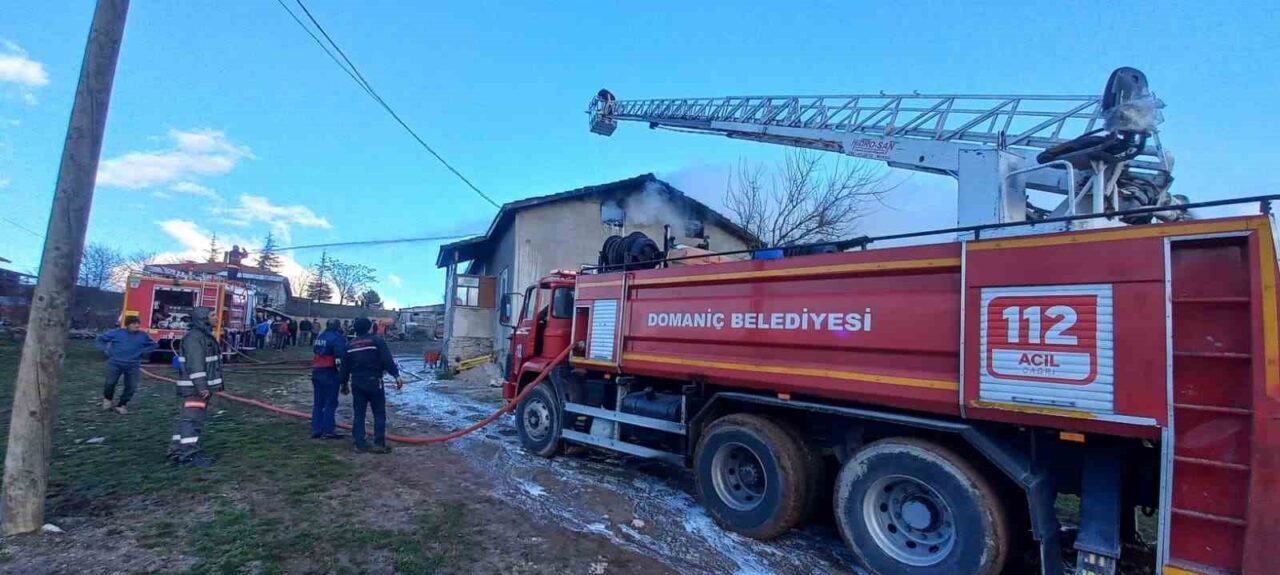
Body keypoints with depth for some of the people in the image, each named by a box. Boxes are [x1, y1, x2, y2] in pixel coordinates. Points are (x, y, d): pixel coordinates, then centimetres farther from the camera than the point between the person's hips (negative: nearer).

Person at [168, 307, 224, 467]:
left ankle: (177, 452, 24)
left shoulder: (204, 336, 16)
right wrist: (201, 386, -26)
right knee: (192, 420, -7)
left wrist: (214, 384, 23)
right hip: (193, 388, -11)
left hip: (201, 387, 11)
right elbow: (195, 364, -24)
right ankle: (189, 454, -4)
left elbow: (209, 362, 21)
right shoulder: (193, 337, -17)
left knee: (186, 420, 16)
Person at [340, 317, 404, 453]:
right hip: (374, 381, -5)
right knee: (379, 413, 1)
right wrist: (396, 375, -16)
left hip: (356, 383, 5)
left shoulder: (350, 345, 10)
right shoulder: (377, 341, -5)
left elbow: (345, 367, 16)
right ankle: (379, 444, -2)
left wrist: (344, 383, 27)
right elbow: (388, 361, -15)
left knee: (358, 414, 11)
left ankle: (360, 444, 13)